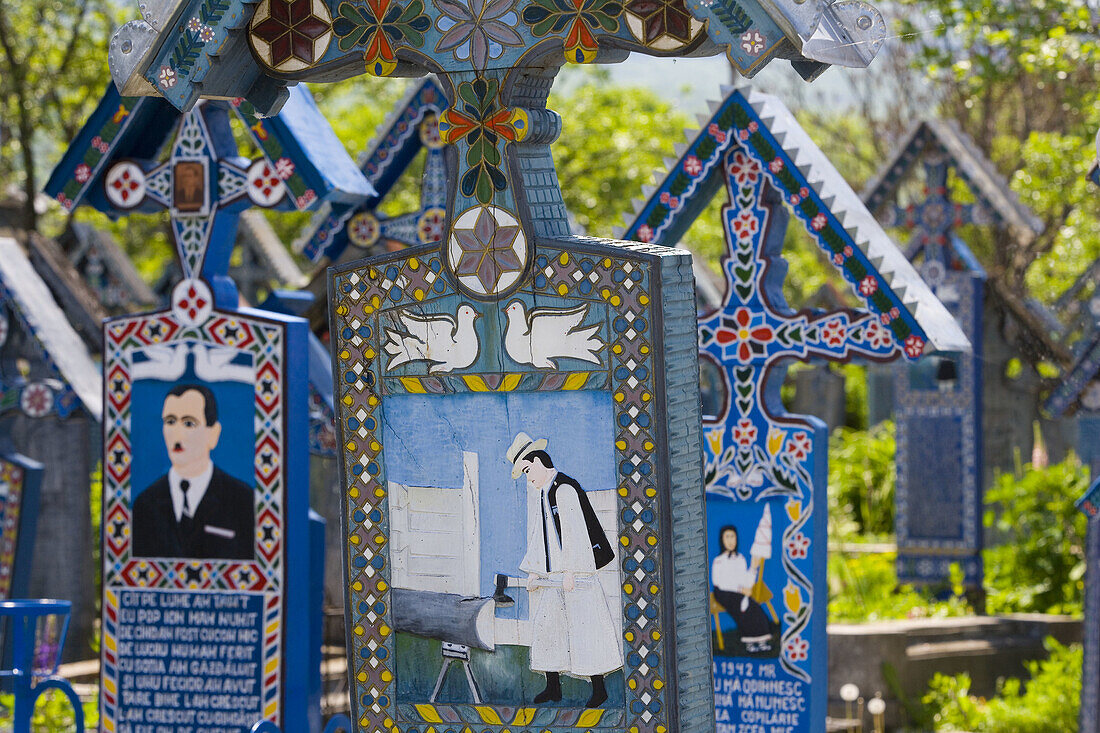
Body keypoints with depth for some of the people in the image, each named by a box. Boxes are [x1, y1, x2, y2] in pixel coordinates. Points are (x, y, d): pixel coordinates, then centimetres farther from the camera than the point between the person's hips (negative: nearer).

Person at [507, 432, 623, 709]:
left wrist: (570, 571, -18)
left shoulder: (565, 489, -14)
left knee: (583, 626, -6)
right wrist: (534, 571, 12)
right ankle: (553, 688, 14)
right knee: (546, 624, 8)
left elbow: (574, 532, -17)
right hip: (550, 574, 9)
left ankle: (599, 688, 0)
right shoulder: (537, 491, 14)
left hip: (574, 572, -9)